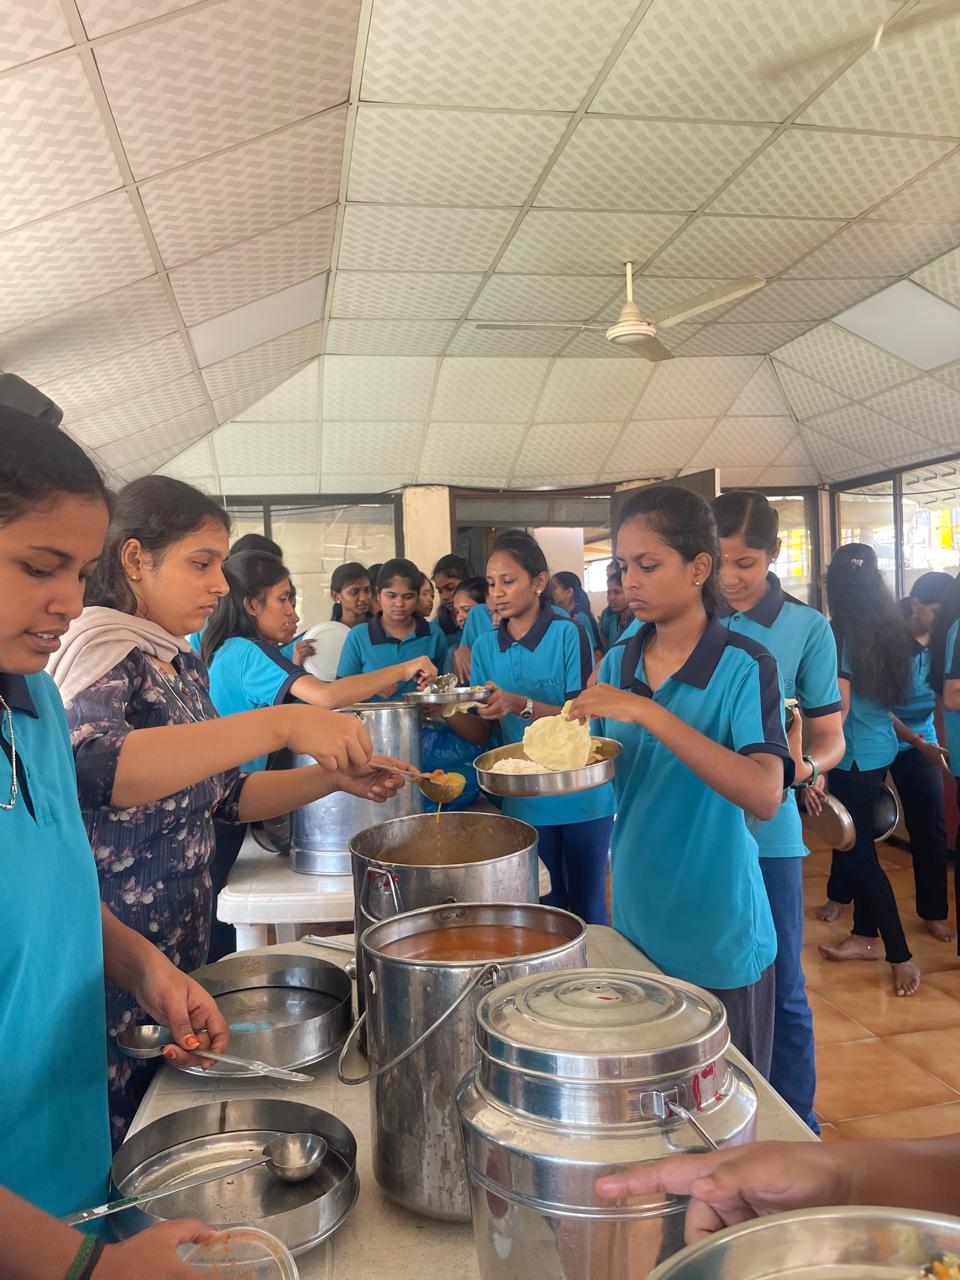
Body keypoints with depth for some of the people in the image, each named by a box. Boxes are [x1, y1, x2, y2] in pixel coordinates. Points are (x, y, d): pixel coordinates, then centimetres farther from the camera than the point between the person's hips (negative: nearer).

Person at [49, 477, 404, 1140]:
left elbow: (224, 795, 14)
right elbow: (92, 768, -37)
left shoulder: (184, 664, 9)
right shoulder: (102, 652, -16)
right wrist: (281, 724, -40)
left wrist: (335, 776, -1)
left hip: (184, 946, 8)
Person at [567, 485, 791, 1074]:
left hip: (719, 942, -5)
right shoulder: (619, 662, 1)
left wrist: (649, 713, -33)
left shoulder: (746, 666, -16)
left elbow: (764, 797, -29)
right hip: (636, 923, 5)